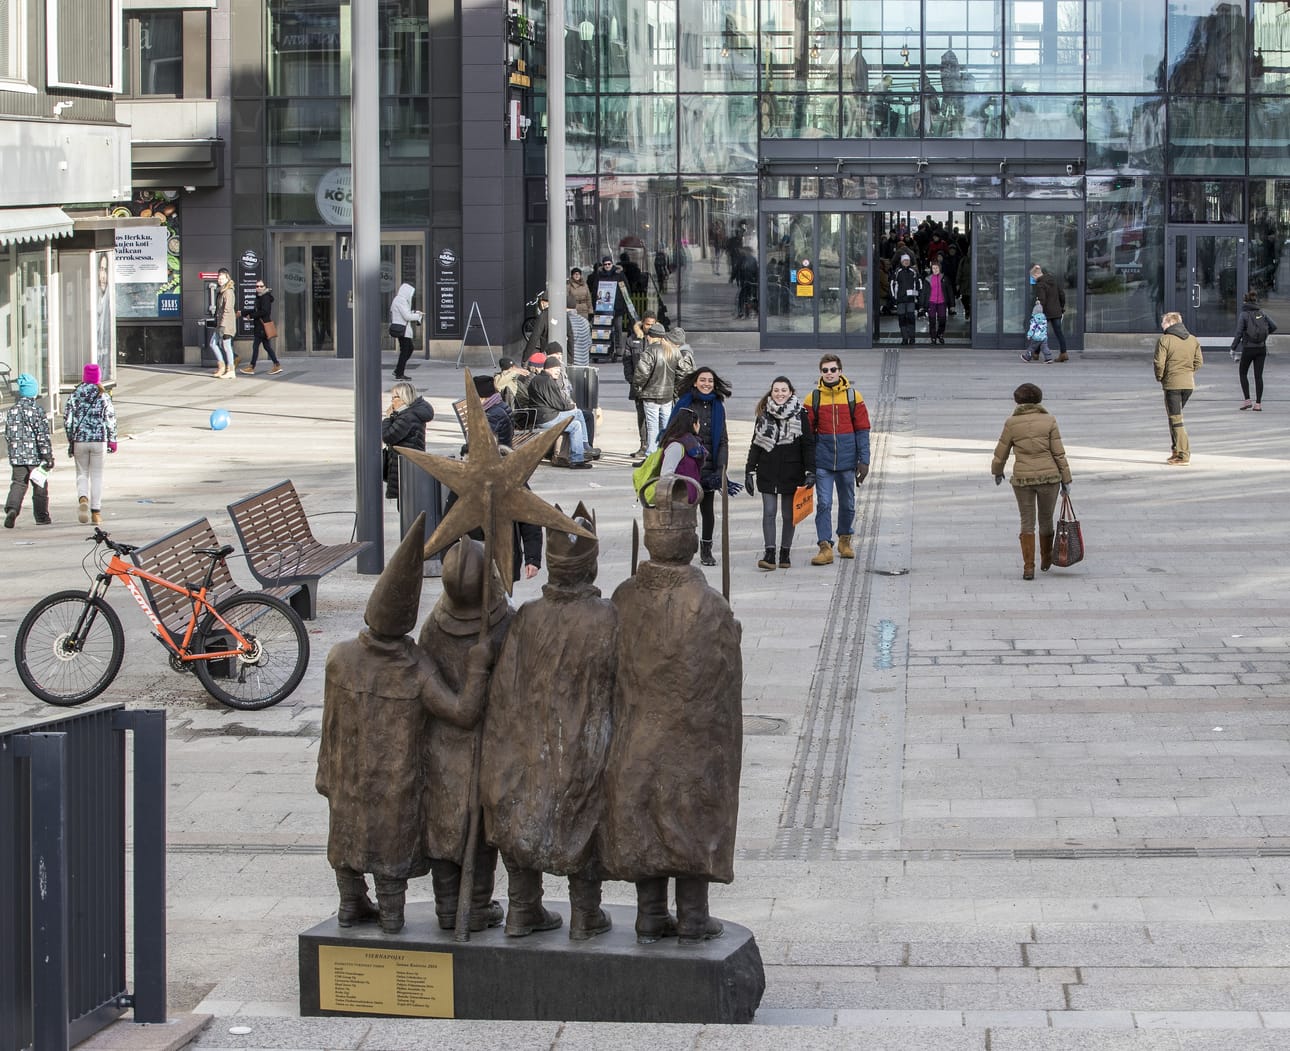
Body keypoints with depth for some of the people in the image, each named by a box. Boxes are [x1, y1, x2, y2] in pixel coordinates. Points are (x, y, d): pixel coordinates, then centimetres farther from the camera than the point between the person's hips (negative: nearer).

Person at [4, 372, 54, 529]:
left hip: (17, 456, 4)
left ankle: (11, 508, -20)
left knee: (18, 484, 5)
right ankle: (42, 517, 16)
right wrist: (48, 457, -11)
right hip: (35, 457, -4)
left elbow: (8, 435, 12)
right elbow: (43, 435, -13)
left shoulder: (12, 411, 5)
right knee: (40, 487, 9)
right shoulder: (37, 409, -11)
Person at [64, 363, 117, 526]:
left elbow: (67, 419, -1)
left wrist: (71, 439, 10)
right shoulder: (104, 396, -2)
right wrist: (112, 440, 8)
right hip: (99, 439, 0)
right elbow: (111, 420, -2)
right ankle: (96, 512, 6)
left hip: (79, 440, 0)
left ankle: (82, 499, -16)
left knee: (82, 474, 12)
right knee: (97, 475, 7)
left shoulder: (75, 395, -1)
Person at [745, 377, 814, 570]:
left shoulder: (800, 414, -1)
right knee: (769, 512, -5)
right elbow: (755, 444, 11)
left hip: (791, 473, -1)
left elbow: (808, 444, -1)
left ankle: (785, 554, 15)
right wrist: (750, 471, 6)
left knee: (788, 514, 6)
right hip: (767, 473, 1)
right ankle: (769, 554, -7)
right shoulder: (763, 414, 6)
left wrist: (810, 471, -9)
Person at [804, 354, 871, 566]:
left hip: (847, 460, 1)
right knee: (823, 503, -7)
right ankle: (825, 547, -8)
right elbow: (808, 433, 5)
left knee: (847, 503, 13)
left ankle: (845, 539, 32)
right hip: (822, 461, -1)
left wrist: (863, 461, -2)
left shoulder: (853, 397, 2)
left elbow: (862, 430, 3)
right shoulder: (813, 398, 2)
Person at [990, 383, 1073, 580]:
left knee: (1027, 523, 9)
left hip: (1022, 479, -1)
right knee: (1046, 519, 20)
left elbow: (1001, 452, 4)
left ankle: (1028, 568, 0)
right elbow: (1058, 453, -6)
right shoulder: (1049, 420, -5)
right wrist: (1066, 479, 1)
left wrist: (997, 471, 23)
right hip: (1049, 476, 1)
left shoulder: (1012, 422, -4)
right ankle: (1046, 560, 36)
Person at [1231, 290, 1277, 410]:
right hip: (1261, 348, 3)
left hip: (1248, 348, -3)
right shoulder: (1262, 314, 3)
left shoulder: (1243, 315, -8)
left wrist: (1233, 348, -6)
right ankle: (1258, 403, 4)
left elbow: (1239, 333, -13)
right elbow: (1274, 326, -1)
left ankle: (1247, 400, 3)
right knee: (1258, 375, 7)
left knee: (1243, 374, 13)